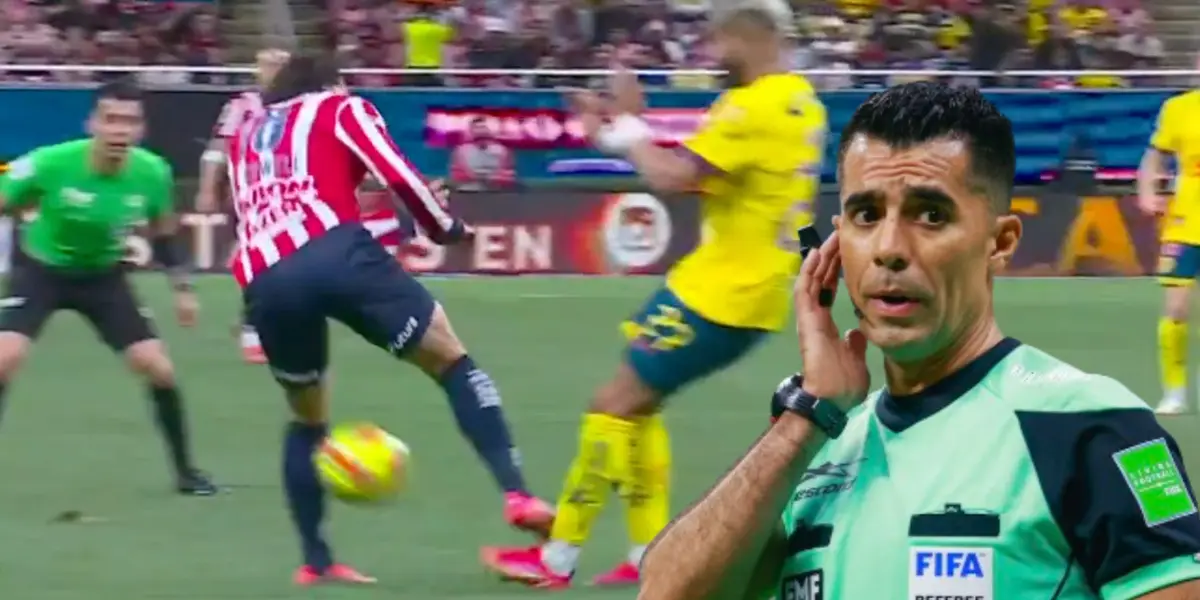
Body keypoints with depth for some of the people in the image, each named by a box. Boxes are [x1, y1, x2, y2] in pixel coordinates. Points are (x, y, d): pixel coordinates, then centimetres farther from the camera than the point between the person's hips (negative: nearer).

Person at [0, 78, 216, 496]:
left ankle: (185, 471, 15)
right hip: (41, 269, -3)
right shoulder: (50, 164, -31)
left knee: (159, 368, -4)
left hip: (104, 275, 3)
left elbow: (163, 233, 2)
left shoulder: (153, 173, -20)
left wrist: (182, 287, 5)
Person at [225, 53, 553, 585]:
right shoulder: (341, 109, 21)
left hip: (264, 282, 4)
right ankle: (515, 493, -9)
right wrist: (447, 228, 22)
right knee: (451, 361, 7)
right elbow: (397, 177, 7)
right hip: (333, 253, -4)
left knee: (307, 418, 25)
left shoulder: (245, 135, 35)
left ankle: (315, 562, 19)